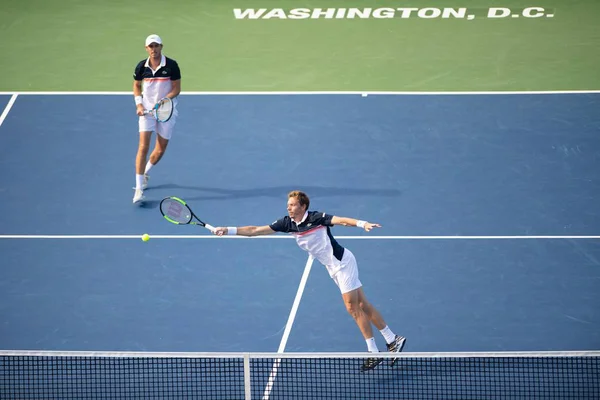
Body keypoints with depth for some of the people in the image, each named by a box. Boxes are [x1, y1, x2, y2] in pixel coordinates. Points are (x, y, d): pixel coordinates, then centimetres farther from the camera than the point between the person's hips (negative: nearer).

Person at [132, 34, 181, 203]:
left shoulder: (171, 65, -10)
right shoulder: (141, 66, -3)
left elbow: (177, 88, -5)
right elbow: (137, 86, 11)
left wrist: (163, 101, -20)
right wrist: (139, 104, -4)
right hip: (146, 109, 0)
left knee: (160, 150, 7)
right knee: (143, 146, -13)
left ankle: (145, 173, 37)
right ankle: (139, 188, -13)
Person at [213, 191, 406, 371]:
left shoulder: (316, 217, -21)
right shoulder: (287, 223, -1)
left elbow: (342, 220, -35)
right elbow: (256, 230, 1)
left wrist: (362, 223, -52)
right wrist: (229, 230, -5)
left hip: (343, 262, -7)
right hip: (334, 268, 7)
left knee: (353, 307, -7)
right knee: (362, 305, 10)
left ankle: (374, 353, 0)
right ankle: (393, 340, 18)